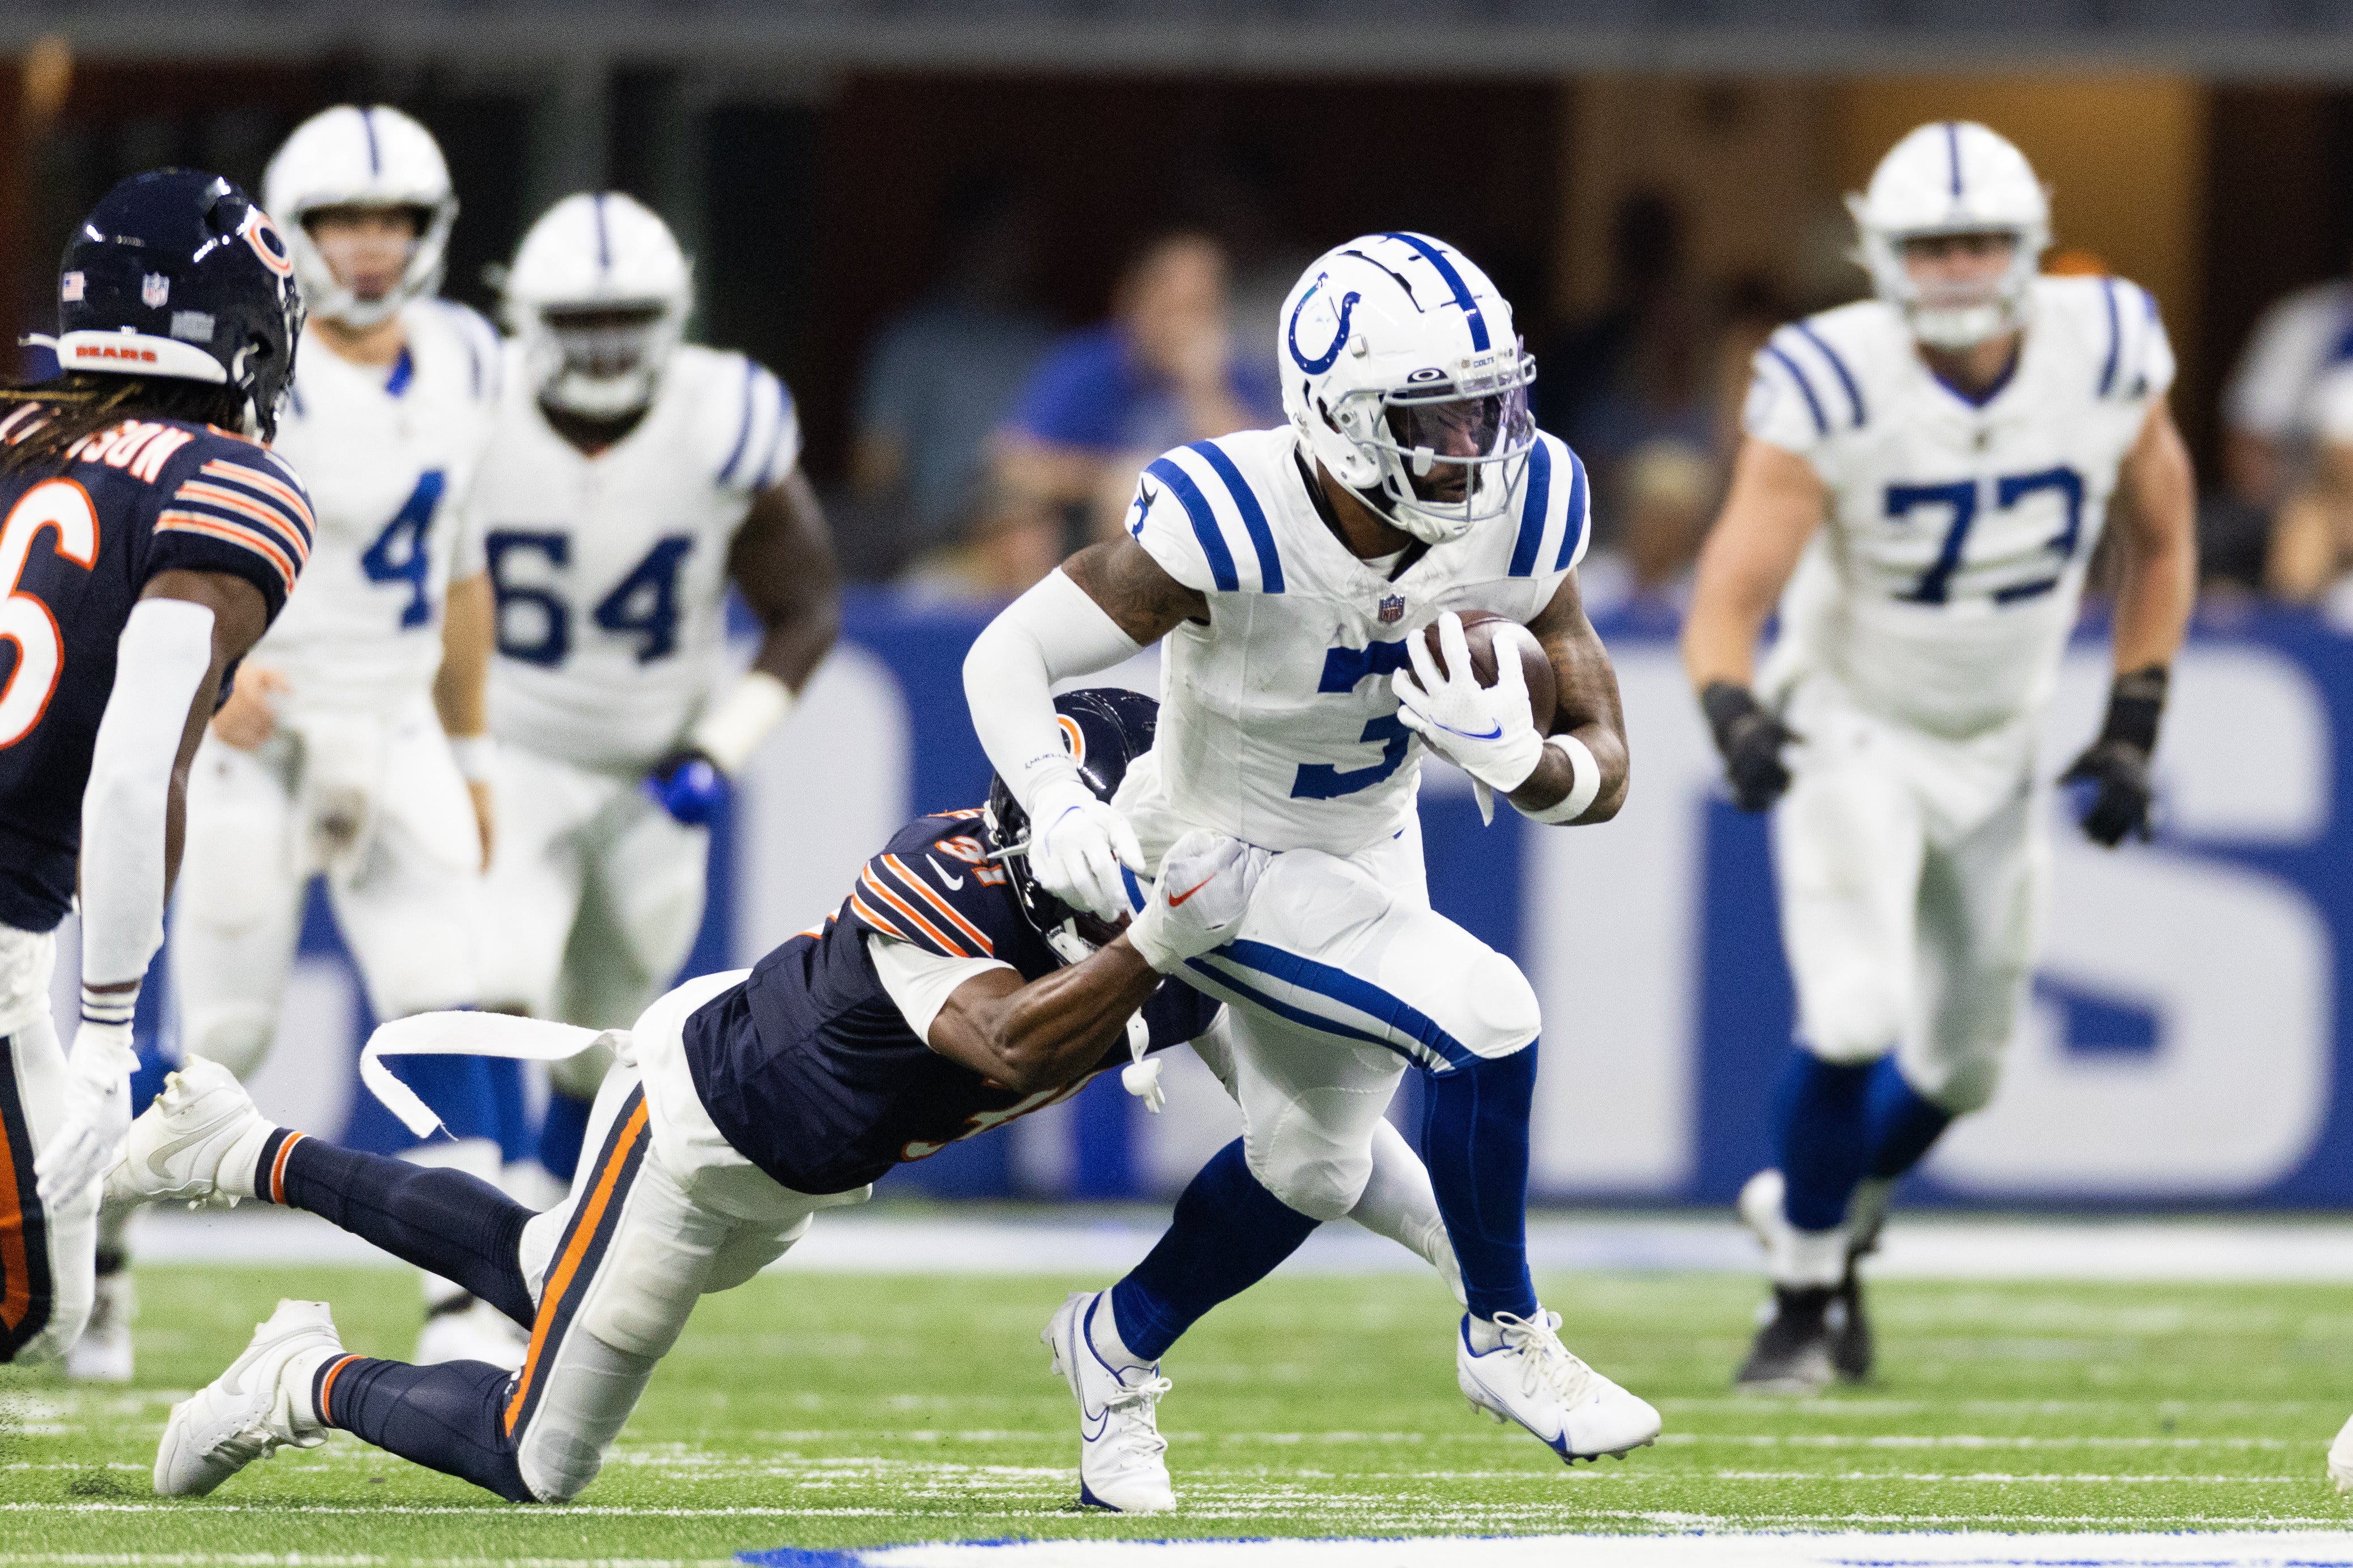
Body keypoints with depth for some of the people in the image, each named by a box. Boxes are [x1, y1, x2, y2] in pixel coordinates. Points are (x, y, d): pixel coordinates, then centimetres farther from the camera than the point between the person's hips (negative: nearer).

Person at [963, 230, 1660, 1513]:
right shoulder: (1231, 526, -33)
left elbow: (1602, 774, -13)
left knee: (1310, 1169, 23)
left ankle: (1118, 1348, 51)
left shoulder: (1520, 516, -19)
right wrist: (1056, 803, -44)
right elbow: (1007, 656, -25)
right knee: (1485, 1016, -25)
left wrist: (1513, 756, -36)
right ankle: (1505, 1338, -3)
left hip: (1370, 855, 7)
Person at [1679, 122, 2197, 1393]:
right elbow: (1727, 603, -28)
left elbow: (2160, 543, 3)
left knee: (1963, 1063, 13)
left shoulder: (2107, 356, -16)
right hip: (1852, 734, -4)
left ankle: (1819, 1215, 42)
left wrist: (2133, 728, -2)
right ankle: (1804, 1301, -2)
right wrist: (1735, 713, -49)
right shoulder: (1833, 389, -26)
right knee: (1855, 1022, -22)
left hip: (1995, 750, 4)